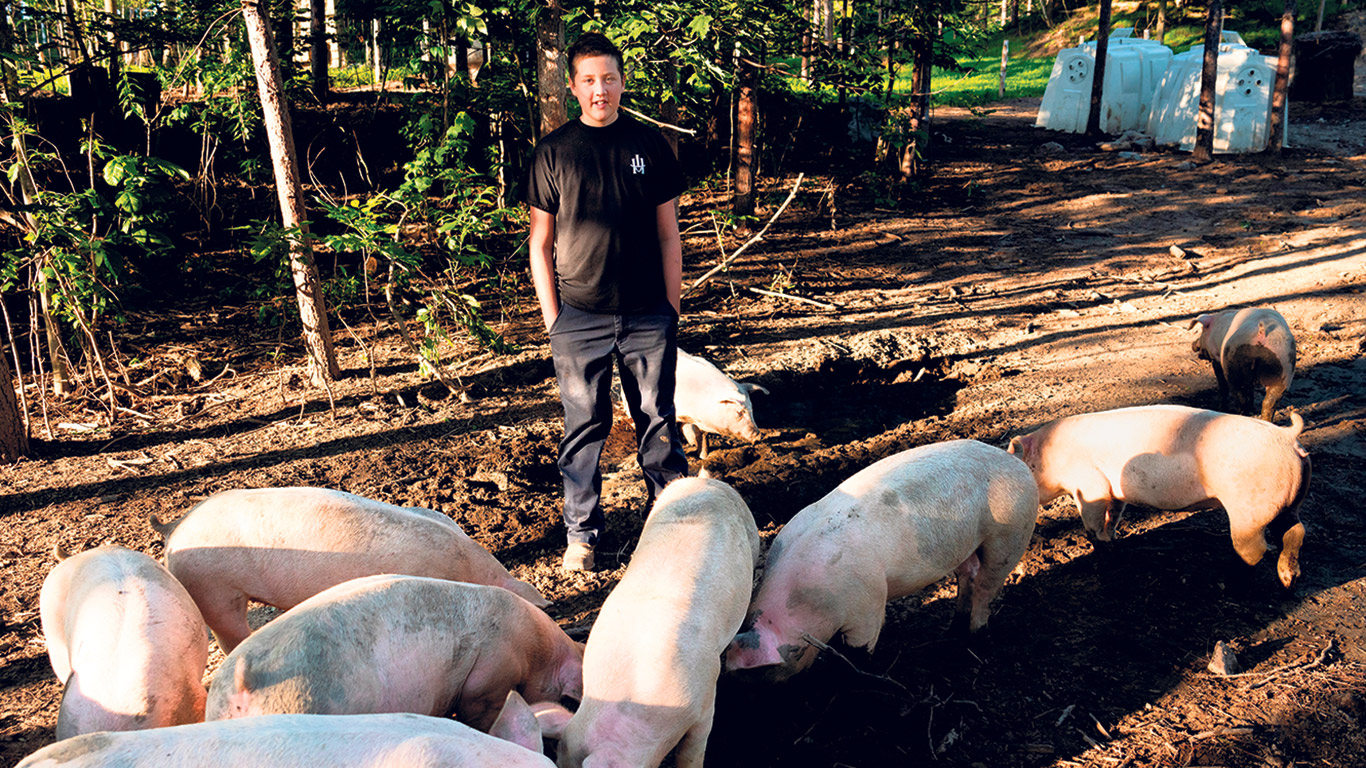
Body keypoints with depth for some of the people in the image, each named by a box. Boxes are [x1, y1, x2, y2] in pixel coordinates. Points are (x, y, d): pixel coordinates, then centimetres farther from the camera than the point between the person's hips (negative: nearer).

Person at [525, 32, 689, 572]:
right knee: (584, 426, 5)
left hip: (647, 314, 1)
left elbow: (668, 232, 9)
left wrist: (672, 305, 5)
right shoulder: (554, 151, 3)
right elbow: (540, 241, 5)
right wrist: (551, 314, 0)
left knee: (658, 420, 7)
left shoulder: (647, 144, 6)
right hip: (579, 317, -1)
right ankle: (581, 532, 17)